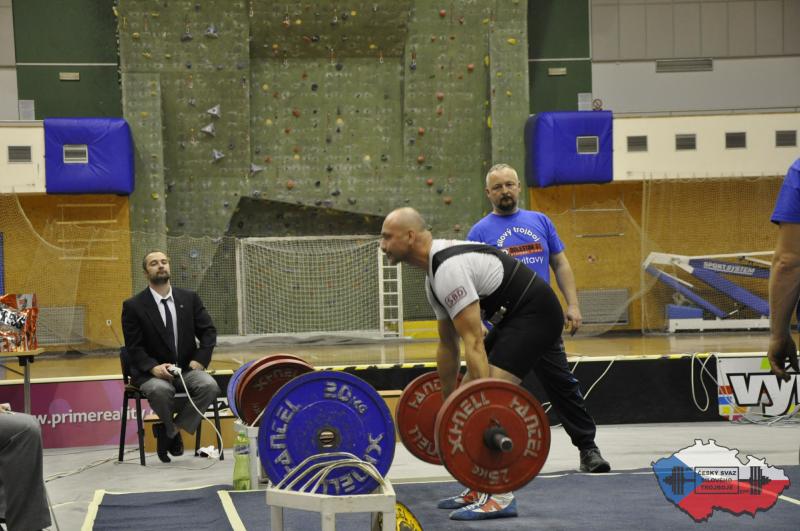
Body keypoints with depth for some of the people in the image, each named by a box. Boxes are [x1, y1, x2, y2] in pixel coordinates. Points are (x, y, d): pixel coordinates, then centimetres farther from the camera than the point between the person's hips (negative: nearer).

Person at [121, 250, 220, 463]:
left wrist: (199, 360, -7)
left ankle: (170, 430, -9)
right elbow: (134, 347, -4)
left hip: (187, 368, 3)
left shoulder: (189, 298, 9)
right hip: (152, 372, -3)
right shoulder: (133, 306, 0)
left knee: (210, 386, -28)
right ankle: (171, 428, -6)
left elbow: (208, 332, 10)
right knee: (159, 390, -38)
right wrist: (153, 367, -22)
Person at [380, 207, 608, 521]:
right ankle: (481, 489, 15)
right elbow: (447, 345, 19)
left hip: (536, 313, -11)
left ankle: (499, 497, -15)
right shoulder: (435, 272, 11)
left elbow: (474, 341, -28)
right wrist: (448, 402, 23)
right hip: (515, 316, 11)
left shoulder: (448, 268, -23)